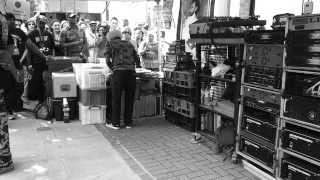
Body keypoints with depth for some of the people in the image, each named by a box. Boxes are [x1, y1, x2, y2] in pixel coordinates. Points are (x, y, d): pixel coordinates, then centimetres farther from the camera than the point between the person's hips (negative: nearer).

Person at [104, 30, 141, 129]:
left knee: (116, 99, 8)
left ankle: (115, 123, 15)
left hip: (118, 72, -3)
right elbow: (137, 60, 20)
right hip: (131, 72, 3)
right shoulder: (129, 44, 22)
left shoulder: (110, 43, 13)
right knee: (129, 98, 12)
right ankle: (128, 122, 20)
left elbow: (108, 60, 6)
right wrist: (137, 65, 40)